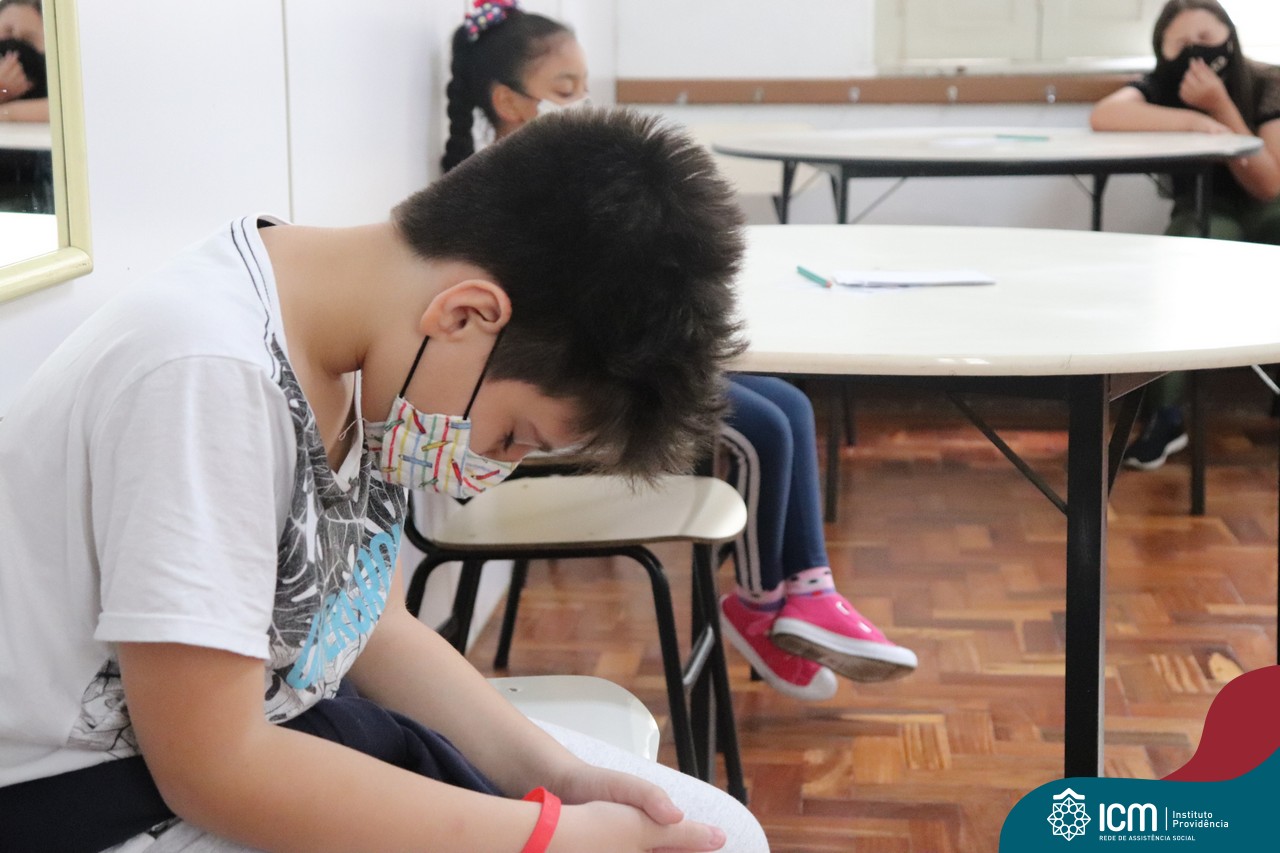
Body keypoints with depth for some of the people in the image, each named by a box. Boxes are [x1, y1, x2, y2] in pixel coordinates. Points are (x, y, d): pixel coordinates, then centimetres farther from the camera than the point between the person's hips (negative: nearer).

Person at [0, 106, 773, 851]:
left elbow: (374, 622, 8)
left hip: (283, 722, 8)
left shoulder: (365, 347, -2)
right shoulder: (208, 373, -28)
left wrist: (554, 772, -7)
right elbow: (211, 767, -26)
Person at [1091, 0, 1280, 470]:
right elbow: (1103, 114, -33)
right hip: (1209, 214, 0)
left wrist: (1221, 107, -28)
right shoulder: (1163, 86, -11)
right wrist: (1194, 120, -39)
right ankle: (1164, 413, -29)